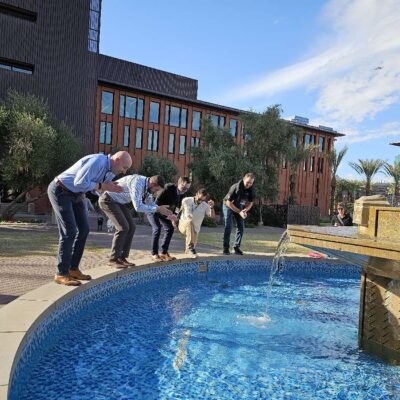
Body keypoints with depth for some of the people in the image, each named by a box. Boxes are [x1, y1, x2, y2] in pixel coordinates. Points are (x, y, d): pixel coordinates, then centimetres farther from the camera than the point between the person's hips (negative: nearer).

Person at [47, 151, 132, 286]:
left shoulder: (110, 170, 2)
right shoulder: (98, 161, -26)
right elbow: (80, 183, -31)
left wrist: (110, 187, -10)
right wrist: (103, 186, -22)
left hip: (75, 194, 10)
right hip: (60, 191, -10)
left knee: (83, 229, 6)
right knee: (69, 232, -12)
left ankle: (73, 268, 16)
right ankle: (61, 274, -2)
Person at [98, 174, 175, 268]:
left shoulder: (147, 186, -3)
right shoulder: (137, 183, -31)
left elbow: (151, 204, 9)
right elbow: (138, 207, -36)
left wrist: (167, 214, -2)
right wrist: (158, 209, -30)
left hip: (118, 202, 9)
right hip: (108, 200, -9)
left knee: (131, 227, 2)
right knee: (123, 227, -18)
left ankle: (122, 258, 8)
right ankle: (113, 259, -6)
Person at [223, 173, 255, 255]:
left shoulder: (251, 190, -17)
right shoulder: (235, 187, -33)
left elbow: (250, 203, -4)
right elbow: (229, 203, -28)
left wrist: (245, 210, -24)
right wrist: (239, 212, -32)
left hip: (239, 206, 5)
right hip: (228, 206, -5)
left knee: (241, 227, -4)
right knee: (228, 227, -12)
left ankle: (236, 247, 2)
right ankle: (226, 248, -7)